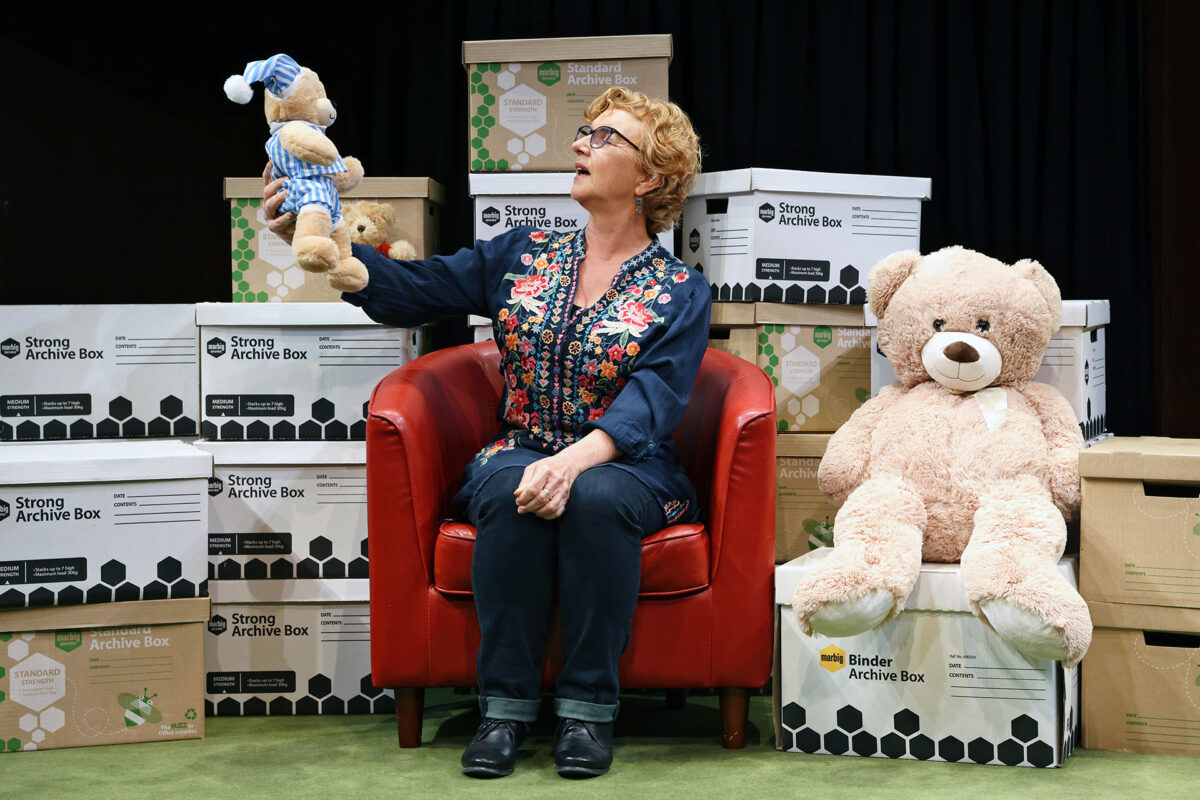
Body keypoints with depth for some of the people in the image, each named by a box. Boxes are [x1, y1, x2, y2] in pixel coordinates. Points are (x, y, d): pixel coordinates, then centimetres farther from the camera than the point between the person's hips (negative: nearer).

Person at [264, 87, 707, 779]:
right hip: (520, 454, 2)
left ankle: (588, 707, -25)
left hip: (625, 466, -2)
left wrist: (574, 461, -32)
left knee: (596, 499, -36)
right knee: (513, 492, -33)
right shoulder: (523, 257, 13)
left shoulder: (679, 292, 2)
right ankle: (506, 704, -24)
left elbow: (649, 404, -14)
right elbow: (408, 290, 7)